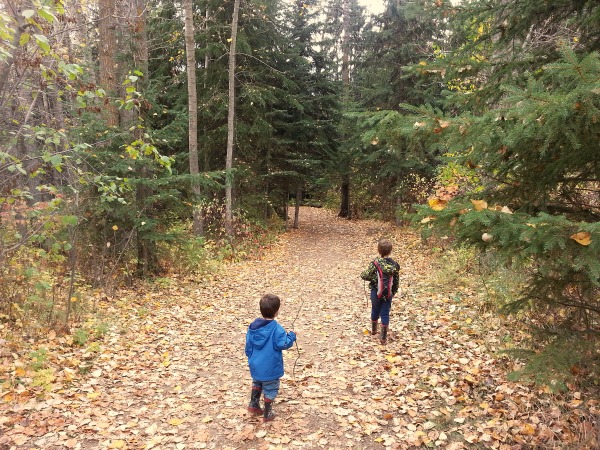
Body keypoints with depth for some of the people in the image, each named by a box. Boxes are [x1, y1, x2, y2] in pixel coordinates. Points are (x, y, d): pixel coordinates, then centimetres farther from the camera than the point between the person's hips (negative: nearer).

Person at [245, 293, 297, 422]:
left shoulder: (253, 326, -5)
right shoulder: (276, 328, -24)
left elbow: (248, 346, 5)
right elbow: (282, 344, -22)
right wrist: (292, 336, -6)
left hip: (255, 366, 6)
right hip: (270, 368, -5)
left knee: (257, 384, 31)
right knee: (270, 390, 13)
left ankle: (253, 405, 40)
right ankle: (267, 414, 24)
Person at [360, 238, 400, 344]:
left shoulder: (375, 263, -17)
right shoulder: (395, 265, -6)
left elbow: (367, 276, -19)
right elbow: (396, 282, 2)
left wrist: (362, 274, 4)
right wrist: (393, 292, 16)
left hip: (376, 292, -1)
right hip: (388, 294, 1)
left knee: (375, 310, 21)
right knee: (385, 314, 8)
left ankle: (374, 330, 43)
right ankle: (383, 337, 9)